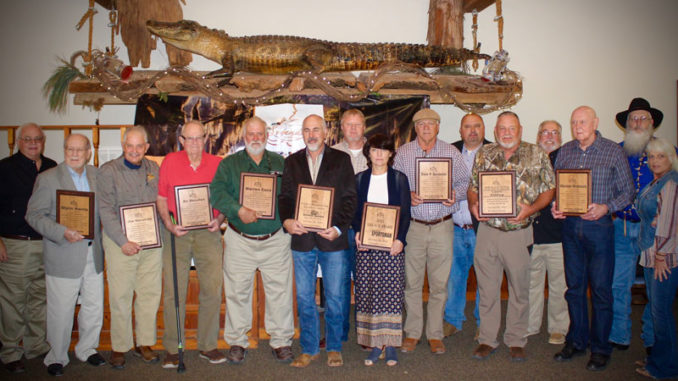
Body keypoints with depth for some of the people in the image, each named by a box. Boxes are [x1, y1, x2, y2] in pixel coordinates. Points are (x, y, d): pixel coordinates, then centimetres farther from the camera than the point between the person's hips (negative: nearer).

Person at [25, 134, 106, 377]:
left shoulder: (96, 175, 9)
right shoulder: (47, 178, -3)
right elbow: (34, 215, -7)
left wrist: (102, 237, 3)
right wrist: (62, 232, -20)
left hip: (93, 254, 4)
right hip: (63, 256, -4)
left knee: (94, 307, 11)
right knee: (61, 312, 4)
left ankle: (87, 349, 31)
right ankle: (57, 357, 24)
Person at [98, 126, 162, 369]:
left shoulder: (154, 169, 10)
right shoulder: (108, 171, -1)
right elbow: (105, 210, -7)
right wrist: (122, 241, -13)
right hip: (120, 240, -3)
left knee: (150, 293, 7)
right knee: (120, 295, 0)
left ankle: (144, 343, 20)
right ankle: (119, 347, 15)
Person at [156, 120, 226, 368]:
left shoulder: (217, 164, 6)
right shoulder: (170, 162, 6)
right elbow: (161, 198, 8)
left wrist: (219, 220, -6)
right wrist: (169, 224, -7)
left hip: (208, 233, 1)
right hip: (177, 233, -1)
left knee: (213, 289, 1)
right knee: (173, 291, 1)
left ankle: (208, 345, 16)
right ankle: (172, 349, 14)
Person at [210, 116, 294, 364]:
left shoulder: (279, 163, 12)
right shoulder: (229, 164, 7)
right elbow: (217, 192, -7)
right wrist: (239, 210, -21)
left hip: (275, 239, 1)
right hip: (240, 240, 0)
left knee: (280, 290, 3)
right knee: (237, 291, 5)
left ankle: (281, 341, 16)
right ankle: (237, 342, 19)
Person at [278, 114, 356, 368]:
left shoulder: (341, 159, 4)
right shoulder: (292, 162, 11)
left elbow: (350, 197, 0)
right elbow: (285, 196, 8)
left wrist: (339, 229, -12)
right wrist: (286, 220, -12)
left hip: (332, 239, -2)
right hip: (302, 239, 2)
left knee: (335, 298, 6)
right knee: (304, 298, 9)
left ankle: (334, 348, 23)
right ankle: (309, 349, 24)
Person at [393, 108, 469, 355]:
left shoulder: (452, 153, 6)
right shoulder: (402, 153, 4)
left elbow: (464, 182, 12)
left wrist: (455, 195, -8)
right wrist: (407, 196, -12)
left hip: (442, 226, 1)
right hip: (412, 225, 0)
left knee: (439, 283, 5)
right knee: (411, 282, 5)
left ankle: (435, 334, 18)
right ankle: (412, 333, 18)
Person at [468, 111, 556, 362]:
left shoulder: (537, 155, 1)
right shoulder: (484, 154, 7)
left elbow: (549, 189, 1)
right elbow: (473, 187, 11)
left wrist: (531, 209, -15)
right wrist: (473, 205, -9)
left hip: (519, 232, -1)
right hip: (487, 230, 2)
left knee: (519, 288, 9)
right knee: (487, 288, 8)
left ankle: (516, 341, 25)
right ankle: (487, 339, 22)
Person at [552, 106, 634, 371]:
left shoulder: (614, 151, -1)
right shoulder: (565, 151, 9)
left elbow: (627, 191, -1)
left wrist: (606, 207, -16)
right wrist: (555, 205, -4)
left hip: (599, 227, -3)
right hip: (570, 226, 4)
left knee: (601, 288, 2)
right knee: (574, 286, 11)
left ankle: (600, 349, 17)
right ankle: (576, 342, 25)